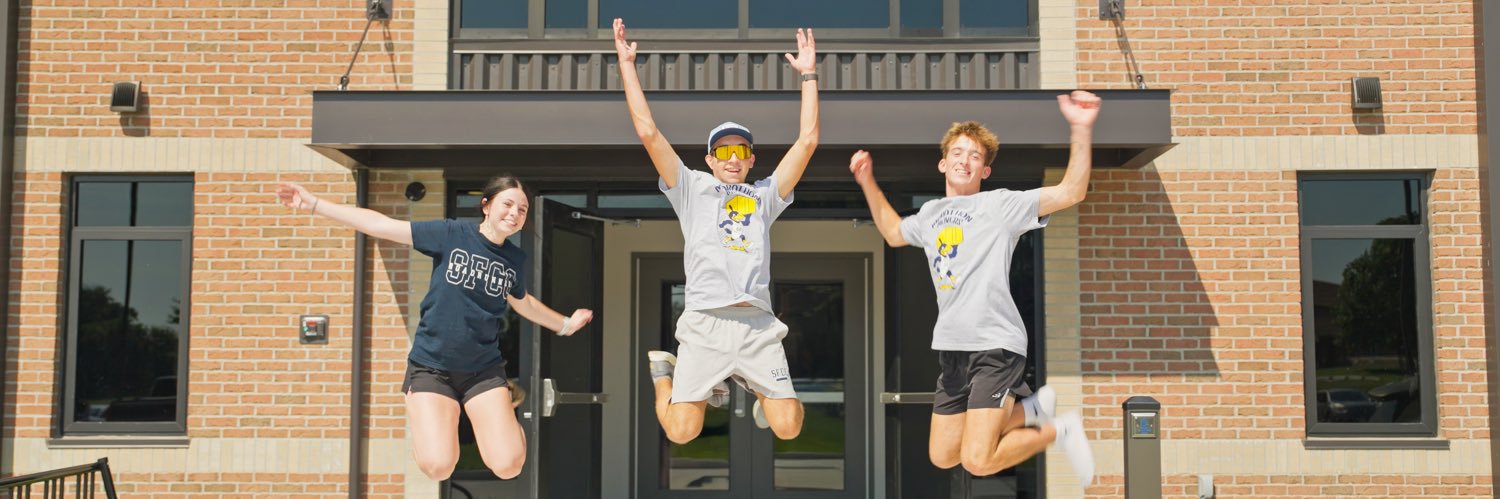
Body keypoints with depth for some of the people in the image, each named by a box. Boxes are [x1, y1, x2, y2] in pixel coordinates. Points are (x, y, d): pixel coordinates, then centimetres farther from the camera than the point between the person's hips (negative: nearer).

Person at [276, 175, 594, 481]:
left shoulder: (516, 259, 2)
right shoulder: (451, 234, -9)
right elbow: (382, 225, -10)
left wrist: (565, 324, 29)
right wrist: (314, 204, -13)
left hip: (484, 369, 3)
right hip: (431, 365, -2)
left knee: (508, 466, -14)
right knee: (438, 468, -19)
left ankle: (503, 406, 18)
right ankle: (420, 419, 15)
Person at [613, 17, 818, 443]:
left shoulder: (765, 196, 21)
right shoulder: (692, 189, 16)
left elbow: (807, 140, 14)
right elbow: (648, 132, 8)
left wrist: (808, 75, 13)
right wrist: (627, 65, 7)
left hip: (758, 327, 2)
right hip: (704, 326, -2)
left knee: (787, 427, -7)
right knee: (681, 432, -8)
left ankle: (754, 385, 26)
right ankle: (665, 373, 25)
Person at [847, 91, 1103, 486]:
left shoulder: (1000, 204, -5)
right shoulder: (931, 214, 14)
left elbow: (1070, 192, -15)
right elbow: (894, 234, 34)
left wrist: (1081, 131, -26)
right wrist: (868, 183, 27)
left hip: (996, 345, -7)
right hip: (951, 348, 7)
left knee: (977, 462, -15)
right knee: (942, 457, 13)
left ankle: (1059, 430, 11)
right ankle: (1031, 410, 26)